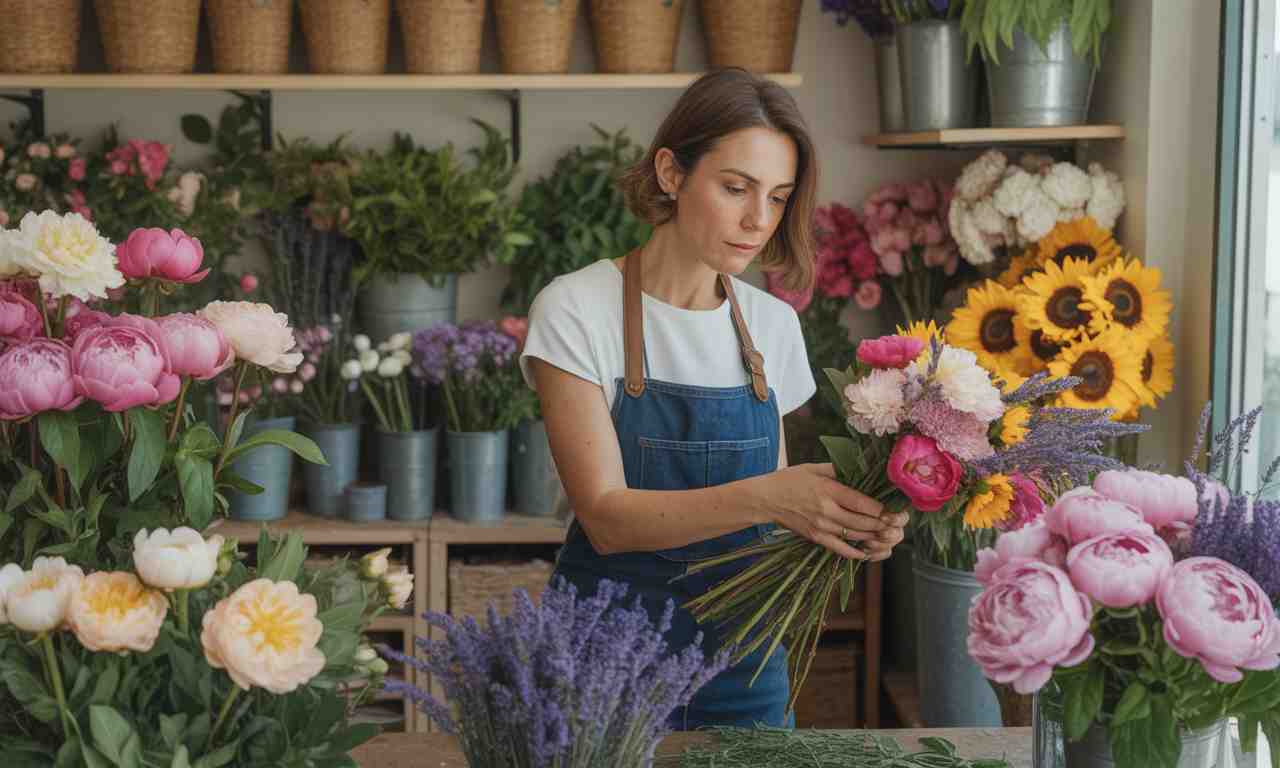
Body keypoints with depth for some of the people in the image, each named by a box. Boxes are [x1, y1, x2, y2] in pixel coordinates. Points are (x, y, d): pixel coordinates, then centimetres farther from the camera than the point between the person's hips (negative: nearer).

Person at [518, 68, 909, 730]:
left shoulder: (772, 324, 4)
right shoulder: (577, 310, -11)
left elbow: (765, 516, 10)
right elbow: (606, 516, -19)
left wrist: (845, 522, -11)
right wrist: (765, 497, -31)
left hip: (743, 668, 4)